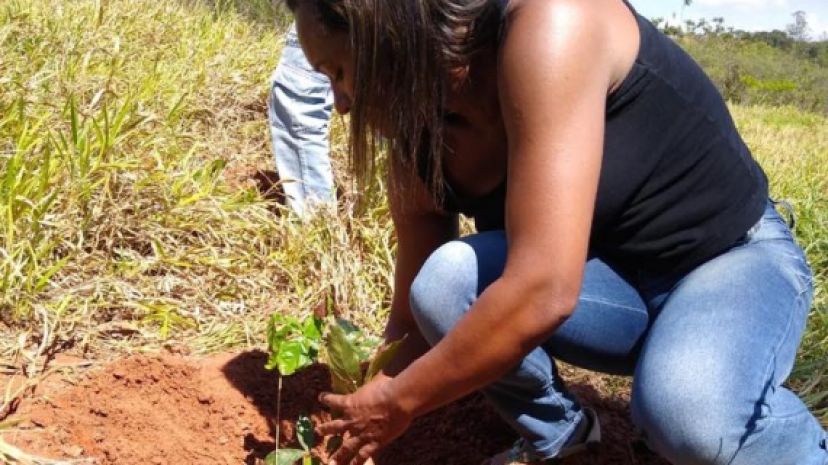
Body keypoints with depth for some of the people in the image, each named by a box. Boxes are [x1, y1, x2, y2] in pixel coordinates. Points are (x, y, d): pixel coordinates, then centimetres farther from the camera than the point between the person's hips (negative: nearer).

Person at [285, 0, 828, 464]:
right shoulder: (420, 144, -8)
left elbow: (543, 291, -36)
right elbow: (417, 314, 3)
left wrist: (398, 401, -23)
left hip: (740, 260, -5)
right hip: (615, 278, 6)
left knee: (691, 407, -37)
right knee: (446, 283, -22)